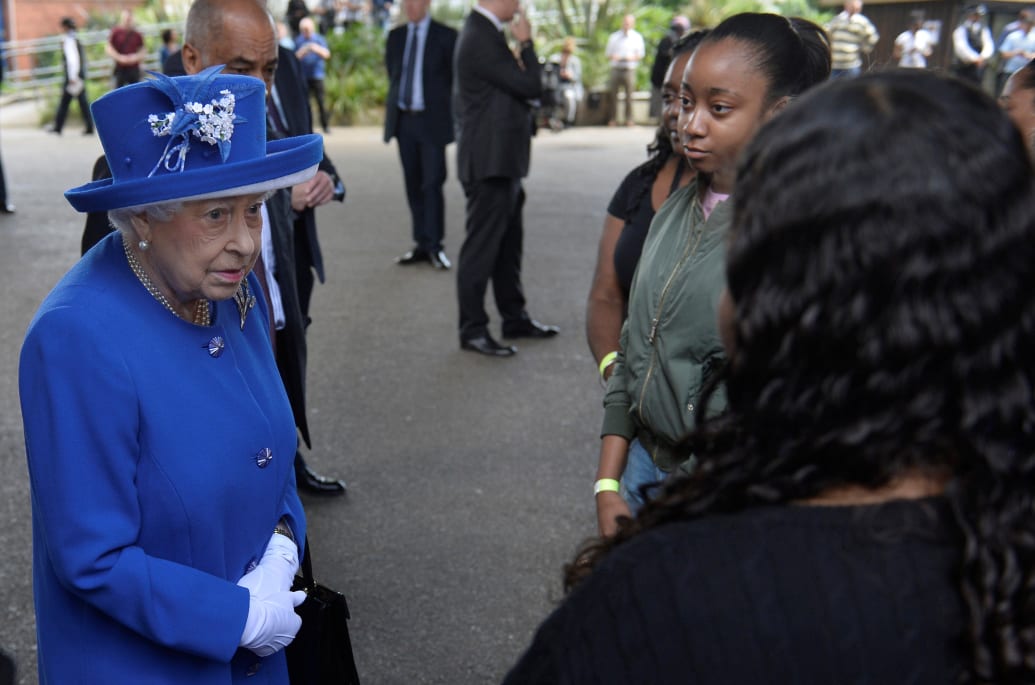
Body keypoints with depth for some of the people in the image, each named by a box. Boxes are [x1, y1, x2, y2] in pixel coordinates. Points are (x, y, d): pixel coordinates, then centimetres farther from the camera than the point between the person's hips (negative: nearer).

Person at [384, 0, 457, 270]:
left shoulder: (445, 36, -2)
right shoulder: (395, 36, 11)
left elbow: (456, 79, 1)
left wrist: (449, 114, 1)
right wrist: (394, 105, 13)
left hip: (431, 121, -4)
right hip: (403, 120, 5)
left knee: (432, 184, -8)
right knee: (413, 186, 6)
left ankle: (434, 246, -2)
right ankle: (421, 244, 12)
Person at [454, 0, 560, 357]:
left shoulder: (484, 33, 13)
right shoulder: (481, 39, -19)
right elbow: (531, 86, -19)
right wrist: (526, 42, -8)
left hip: (501, 160, 10)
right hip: (490, 163, -10)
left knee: (508, 243, 18)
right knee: (482, 246, -2)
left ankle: (515, 318, 29)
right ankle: (472, 330, 6)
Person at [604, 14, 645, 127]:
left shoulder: (637, 37, 11)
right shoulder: (614, 37, 16)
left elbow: (641, 55, 7)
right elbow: (607, 53, 16)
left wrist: (632, 58, -13)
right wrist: (612, 57, -6)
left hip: (629, 70, -2)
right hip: (615, 69, 2)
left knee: (629, 95, -5)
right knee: (613, 94, -2)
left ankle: (629, 119, 1)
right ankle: (613, 118, 4)